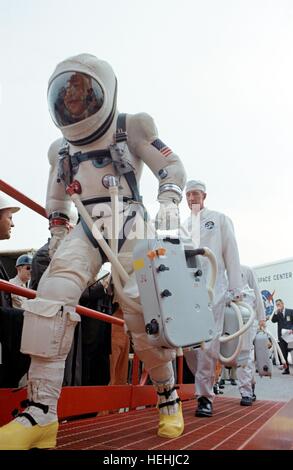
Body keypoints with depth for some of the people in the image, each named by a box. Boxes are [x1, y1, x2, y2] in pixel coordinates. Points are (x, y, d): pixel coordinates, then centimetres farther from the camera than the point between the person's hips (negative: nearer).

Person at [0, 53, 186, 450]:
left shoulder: (132, 128, 6)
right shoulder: (61, 148, 20)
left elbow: (173, 167, 2)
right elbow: (56, 200, 28)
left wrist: (169, 200, -14)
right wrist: (57, 234, 19)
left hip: (129, 223, -4)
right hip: (86, 228, 4)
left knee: (142, 312, -9)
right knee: (52, 295, -19)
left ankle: (168, 398, 15)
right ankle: (41, 415, -18)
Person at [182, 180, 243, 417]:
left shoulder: (220, 219, 10)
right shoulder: (183, 226, 20)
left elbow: (231, 254, 5)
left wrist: (236, 289, -2)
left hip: (213, 288, -4)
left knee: (208, 341, -10)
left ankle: (205, 396, -3)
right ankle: (205, 385, 18)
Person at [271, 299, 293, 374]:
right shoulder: (277, 313, 11)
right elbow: (273, 320, -4)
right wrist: (276, 312, -12)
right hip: (281, 336, 2)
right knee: (283, 353, 0)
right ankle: (286, 368, 4)